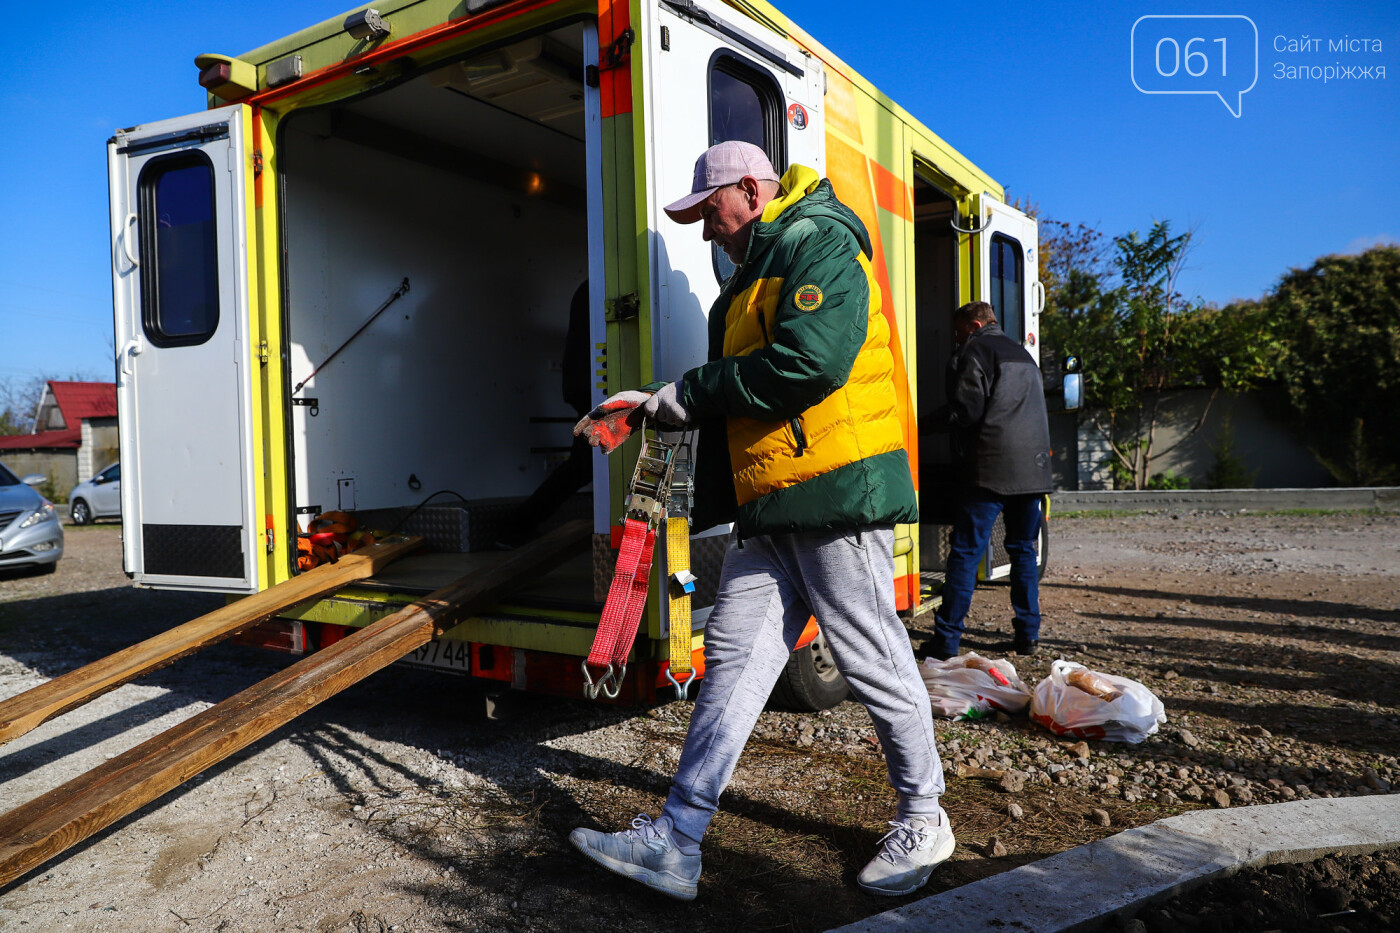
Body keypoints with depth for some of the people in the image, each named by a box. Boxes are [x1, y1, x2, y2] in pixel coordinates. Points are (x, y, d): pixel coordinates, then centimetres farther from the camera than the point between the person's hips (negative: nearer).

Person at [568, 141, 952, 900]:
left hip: (835, 491, -9)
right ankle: (674, 844, 6)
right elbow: (732, 394, 25)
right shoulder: (755, 272, 25)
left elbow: (810, 361, -23)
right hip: (769, 507, 9)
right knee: (733, 655, 3)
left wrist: (690, 392, -13)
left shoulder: (818, 244, -6)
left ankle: (923, 820, 25)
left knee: (873, 662, 2)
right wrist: (651, 406, 12)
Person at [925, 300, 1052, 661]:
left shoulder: (973, 352, -2)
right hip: (1033, 468, 8)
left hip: (990, 468, -7)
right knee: (1024, 550, 14)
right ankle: (1028, 635, 15)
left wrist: (936, 419, 5)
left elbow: (966, 410, -11)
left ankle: (946, 640, -6)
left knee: (966, 552, -6)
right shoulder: (1023, 354, 23)